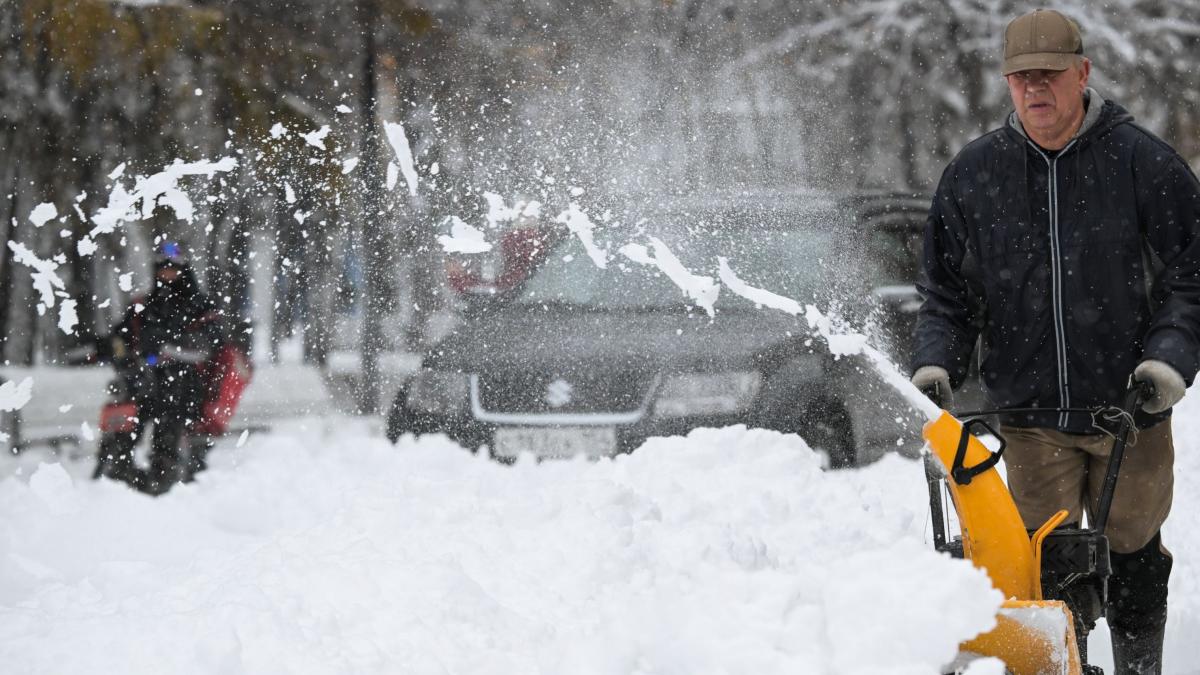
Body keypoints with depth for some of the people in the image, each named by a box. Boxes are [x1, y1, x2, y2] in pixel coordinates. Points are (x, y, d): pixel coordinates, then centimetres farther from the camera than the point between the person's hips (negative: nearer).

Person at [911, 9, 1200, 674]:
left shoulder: (1143, 162, -4)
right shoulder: (973, 172, 3)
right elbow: (947, 290, 11)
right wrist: (935, 362, -4)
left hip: (1129, 408, -1)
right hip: (1029, 414, 1)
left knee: (1132, 557, 11)